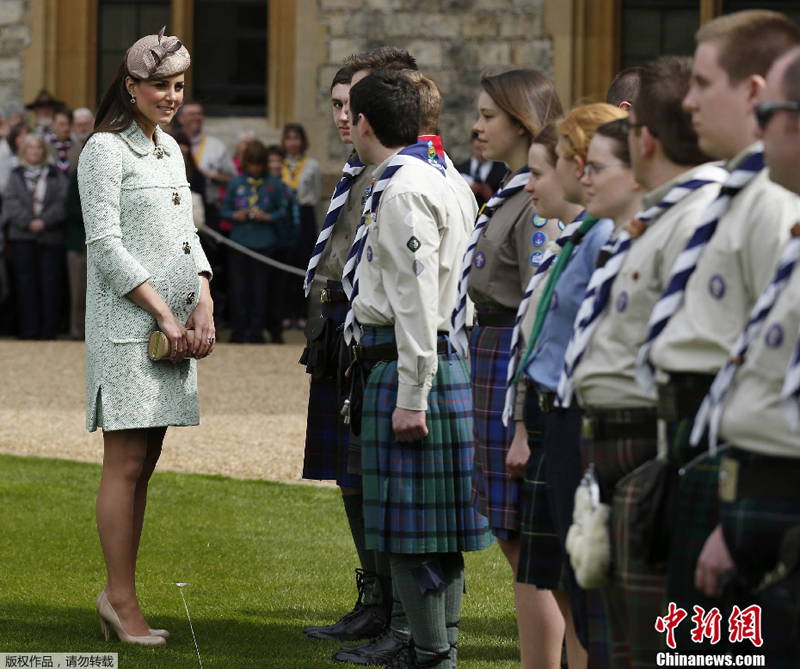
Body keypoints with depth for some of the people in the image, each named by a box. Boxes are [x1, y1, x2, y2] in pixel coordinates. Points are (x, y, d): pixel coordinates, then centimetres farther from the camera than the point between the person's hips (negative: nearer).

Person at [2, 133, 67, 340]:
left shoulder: (55, 177, 11)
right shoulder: (16, 177, 13)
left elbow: (62, 202, 0)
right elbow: (10, 202, 1)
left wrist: (45, 221, -14)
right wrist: (28, 222, -13)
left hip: (51, 235, -1)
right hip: (23, 237, 1)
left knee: (50, 282, -5)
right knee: (26, 282, -3)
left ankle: (49, 329, -3)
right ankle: (29, 329, -1)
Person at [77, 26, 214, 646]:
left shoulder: (171, 150, 18)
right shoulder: (106, 149, -6)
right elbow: (106, 245, -12)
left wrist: (204, 306, 2)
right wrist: (164, 314, -13)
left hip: (176, 325, 8)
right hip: (127, 327, -8)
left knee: (143, 465, 8)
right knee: (125, 464, -6)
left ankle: (119, 594, 11)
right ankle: (122, 597, -2)